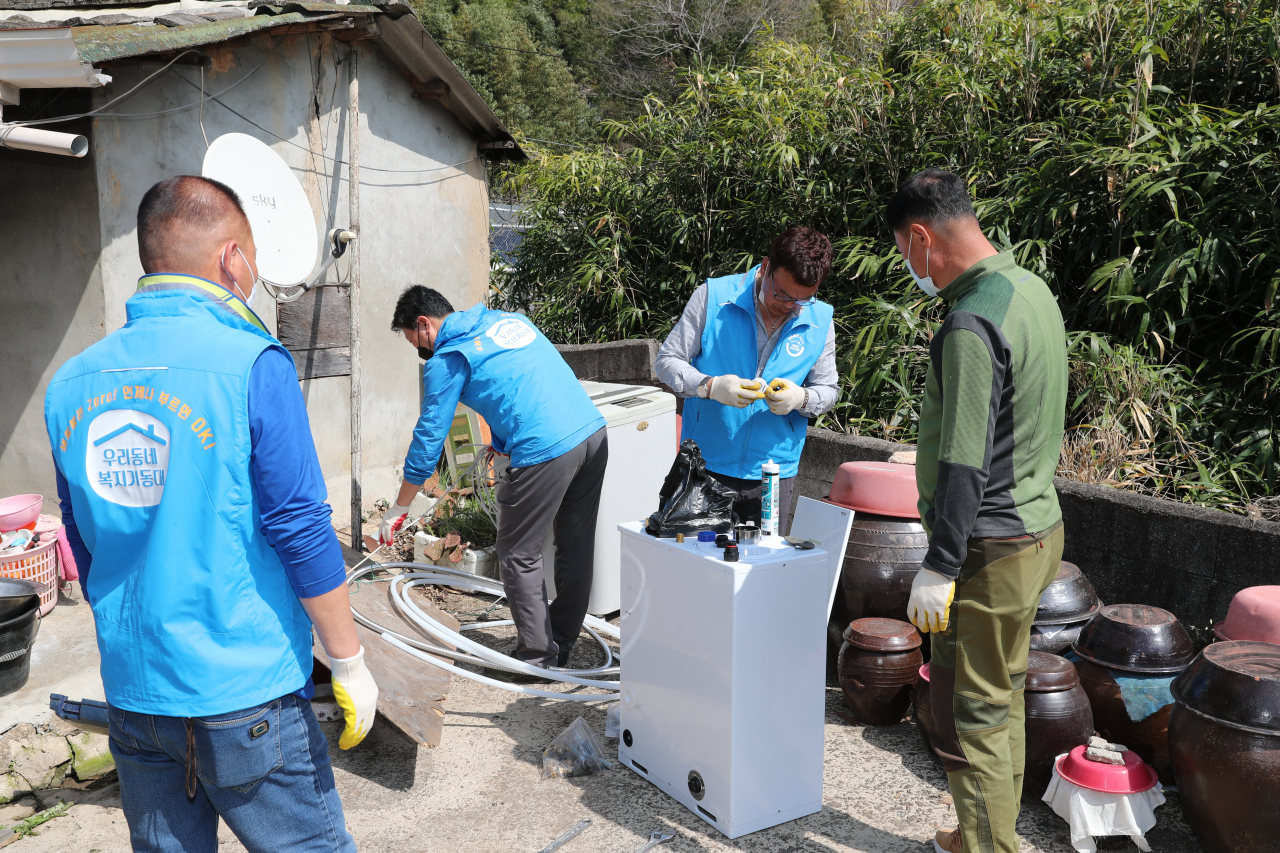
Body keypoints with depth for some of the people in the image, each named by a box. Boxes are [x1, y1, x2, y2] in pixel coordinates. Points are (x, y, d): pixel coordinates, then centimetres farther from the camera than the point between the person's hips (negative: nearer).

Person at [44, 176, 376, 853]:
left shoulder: (71, 384, 3)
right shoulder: (252, 366, -15)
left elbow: (85, 549, 12)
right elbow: (301, 533, -16)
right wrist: (349, 664, -6)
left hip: (131, 694, 6)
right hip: (248, 696, -5)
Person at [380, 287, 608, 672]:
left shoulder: (447, 359, 1)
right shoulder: (510, 319, 22)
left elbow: (429, 437, 4)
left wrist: (398, 509, 14)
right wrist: (501, 445, 31)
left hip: (546, 451, -8)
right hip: (595, 430, 8)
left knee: (519, 556, 6)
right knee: (576, 547, 16)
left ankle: (537, 659, 12)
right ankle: (562, 646, 29)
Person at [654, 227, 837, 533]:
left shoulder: (820, 321, 1)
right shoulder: (713, 297, -7)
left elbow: (828, 391, 11)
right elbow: (666, 361, -3)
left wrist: (801, 399, -13)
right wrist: (710, 386, -22)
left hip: (773, 474, 2)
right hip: (704, 466, -1)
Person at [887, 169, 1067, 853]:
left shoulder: (973, 322, -22)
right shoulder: (1032, 290, 9)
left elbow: (964, 463, -26)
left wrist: (939, 565, -20)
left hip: (991, 548, -10)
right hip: (1038, 523, 10)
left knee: (970, 713, 2)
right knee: (1001, 699, 20)